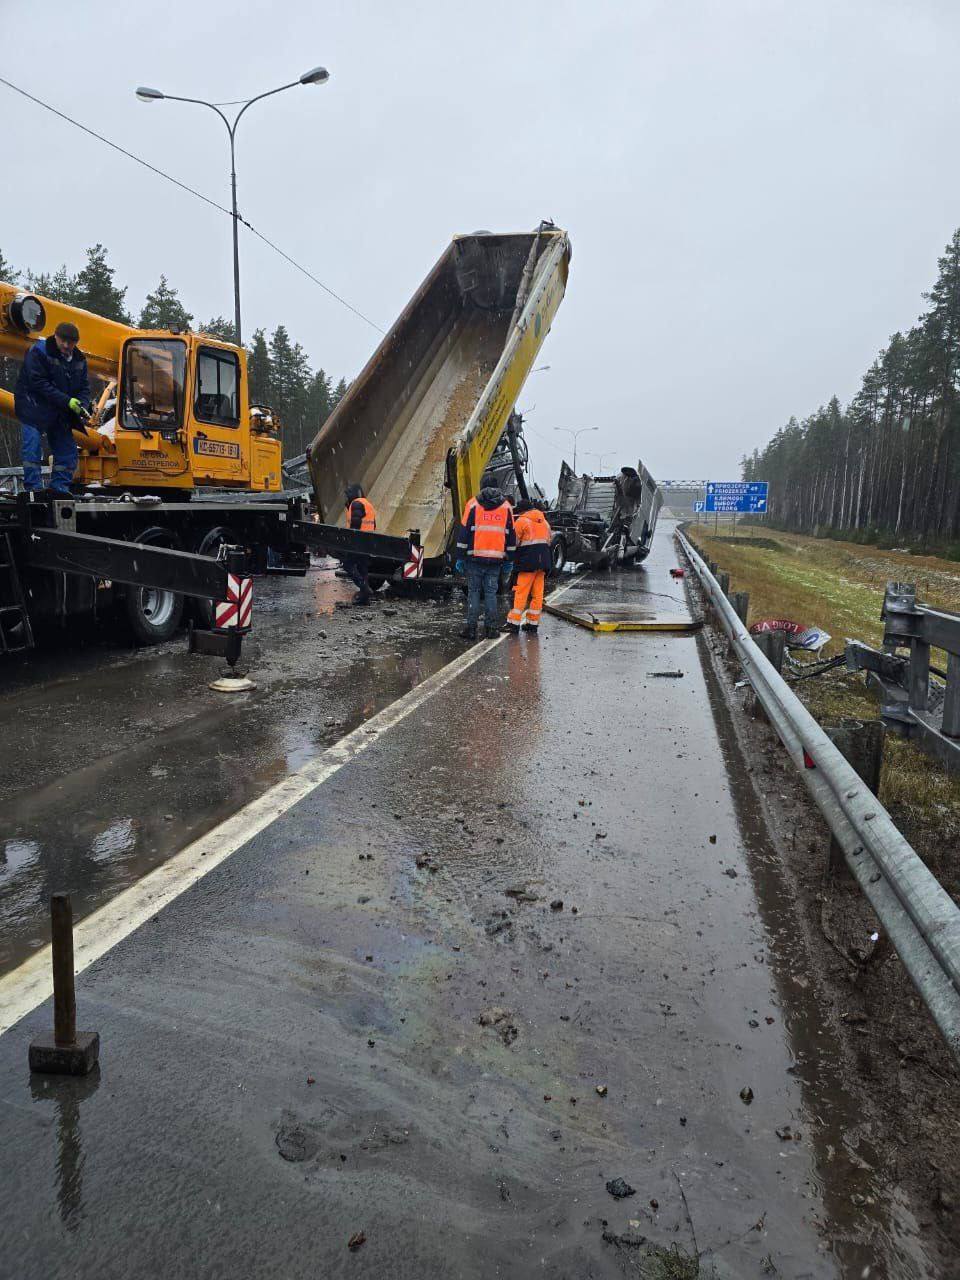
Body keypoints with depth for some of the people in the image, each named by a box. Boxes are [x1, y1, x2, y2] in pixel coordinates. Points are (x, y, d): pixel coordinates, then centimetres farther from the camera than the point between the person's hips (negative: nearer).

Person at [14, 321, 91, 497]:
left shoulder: (78, 359, 6)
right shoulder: (38, 352, -13)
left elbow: (84, 387, 8)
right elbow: (39, 384, -20)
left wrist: (82, 405, -14)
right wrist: (67, 401, -25)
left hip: (61, 414, 6)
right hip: (34, 409, -6)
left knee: (67, 449, 6)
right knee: (33, 449, -12)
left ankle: (60, 487, 13)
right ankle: (33, 488, -10)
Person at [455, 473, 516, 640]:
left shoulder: (473, 504, 1)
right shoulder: (506, 506, 8)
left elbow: (464, 531, 0)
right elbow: (511, 534, 11)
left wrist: (460, 556, 4)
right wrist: (509, 557, 17)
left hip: (475, 557, -2)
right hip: (496, 558, 2)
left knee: (473, 592, 4)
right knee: (491, 592, 7)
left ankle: (471, 628, 1)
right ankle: (491, 628, 7)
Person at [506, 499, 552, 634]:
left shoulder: (521, 521, -4)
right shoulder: (544, 521, 18)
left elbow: (514, 542, -5)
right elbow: (548, 541, 19)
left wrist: (513, 559, 8)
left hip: (528, 562, -6)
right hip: (543, 561, 7)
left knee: (521, 593, -5)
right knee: (537, 594, 8)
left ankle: (514, 623, -6)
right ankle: (533, 623, 11)